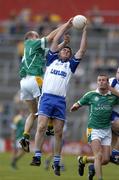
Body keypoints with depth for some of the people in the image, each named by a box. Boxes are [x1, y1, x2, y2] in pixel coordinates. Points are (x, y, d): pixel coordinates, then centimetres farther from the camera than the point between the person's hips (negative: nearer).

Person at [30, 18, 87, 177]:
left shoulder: (70, 65, 20)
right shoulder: (52, 60, 18)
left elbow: (82, 50, 14)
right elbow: (55, 40, 14)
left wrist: (85, 32, 11)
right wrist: (67, 26, 14)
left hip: (61, 101, 1)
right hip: (47, 97, -1)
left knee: (59, 132, 0)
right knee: (41, 127, -15)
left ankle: (56, 162, 4)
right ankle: (37, 157, -14)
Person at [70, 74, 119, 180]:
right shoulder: (90, 95, 0)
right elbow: (78, 104, 8)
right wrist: (75, 106, -14)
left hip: (107, 130, 3)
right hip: (94, 129, -3)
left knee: (105, 160, 2)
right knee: (98, 156, -19)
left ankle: (84, 160, 27)